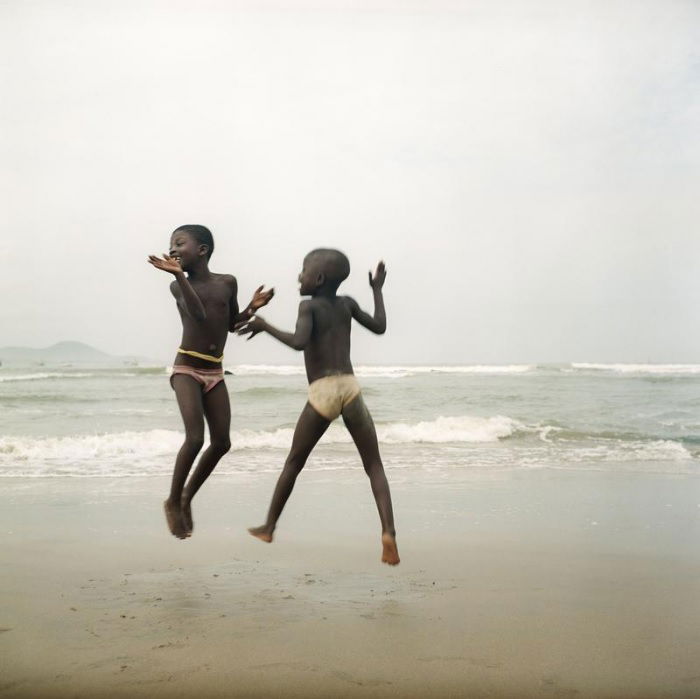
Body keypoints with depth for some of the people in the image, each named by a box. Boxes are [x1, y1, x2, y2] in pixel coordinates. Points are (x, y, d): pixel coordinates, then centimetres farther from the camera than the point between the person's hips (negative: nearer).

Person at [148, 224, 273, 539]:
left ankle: (187, 498, 23)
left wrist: (252, 308, 1)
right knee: (195, 438, -17)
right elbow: (199, 314, -24)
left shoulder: (227, 283, 5)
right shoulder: (179, 285, -3)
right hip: (186, 369, -4)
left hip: (214, 372, 4)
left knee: (222, 442, 4)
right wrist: (179, 275, -32)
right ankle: (173, 501, 3)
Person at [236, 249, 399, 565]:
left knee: (294, 462, 17)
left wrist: (265, 326, -6)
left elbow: (299, 342, -17)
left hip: (322, 394, -3)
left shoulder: (309, 306, 0)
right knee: (374, 467, 4)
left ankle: (269, 526, 29)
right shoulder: (346, 303, 14)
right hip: (351, 388, 3)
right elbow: (379, 326, 25)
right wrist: (377, 290, 36)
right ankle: (388, 533, -17)